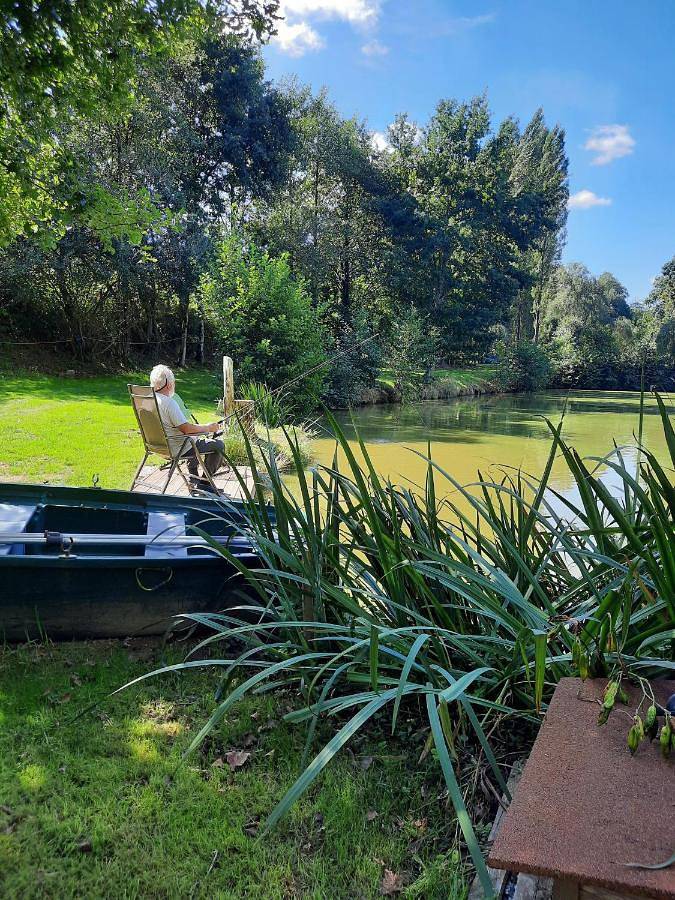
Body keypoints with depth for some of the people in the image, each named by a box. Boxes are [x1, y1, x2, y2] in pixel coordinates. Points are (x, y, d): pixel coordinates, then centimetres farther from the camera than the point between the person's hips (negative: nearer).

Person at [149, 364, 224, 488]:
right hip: (176, 449, -10)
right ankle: (204, 482, 11)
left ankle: (193, 478, 31)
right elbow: (186, 428, -29)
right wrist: (208, 427, -13)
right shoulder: (169, 402, -25)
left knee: (196, 440, 34)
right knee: (218, 445, 2)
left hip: (159, 445, 10)